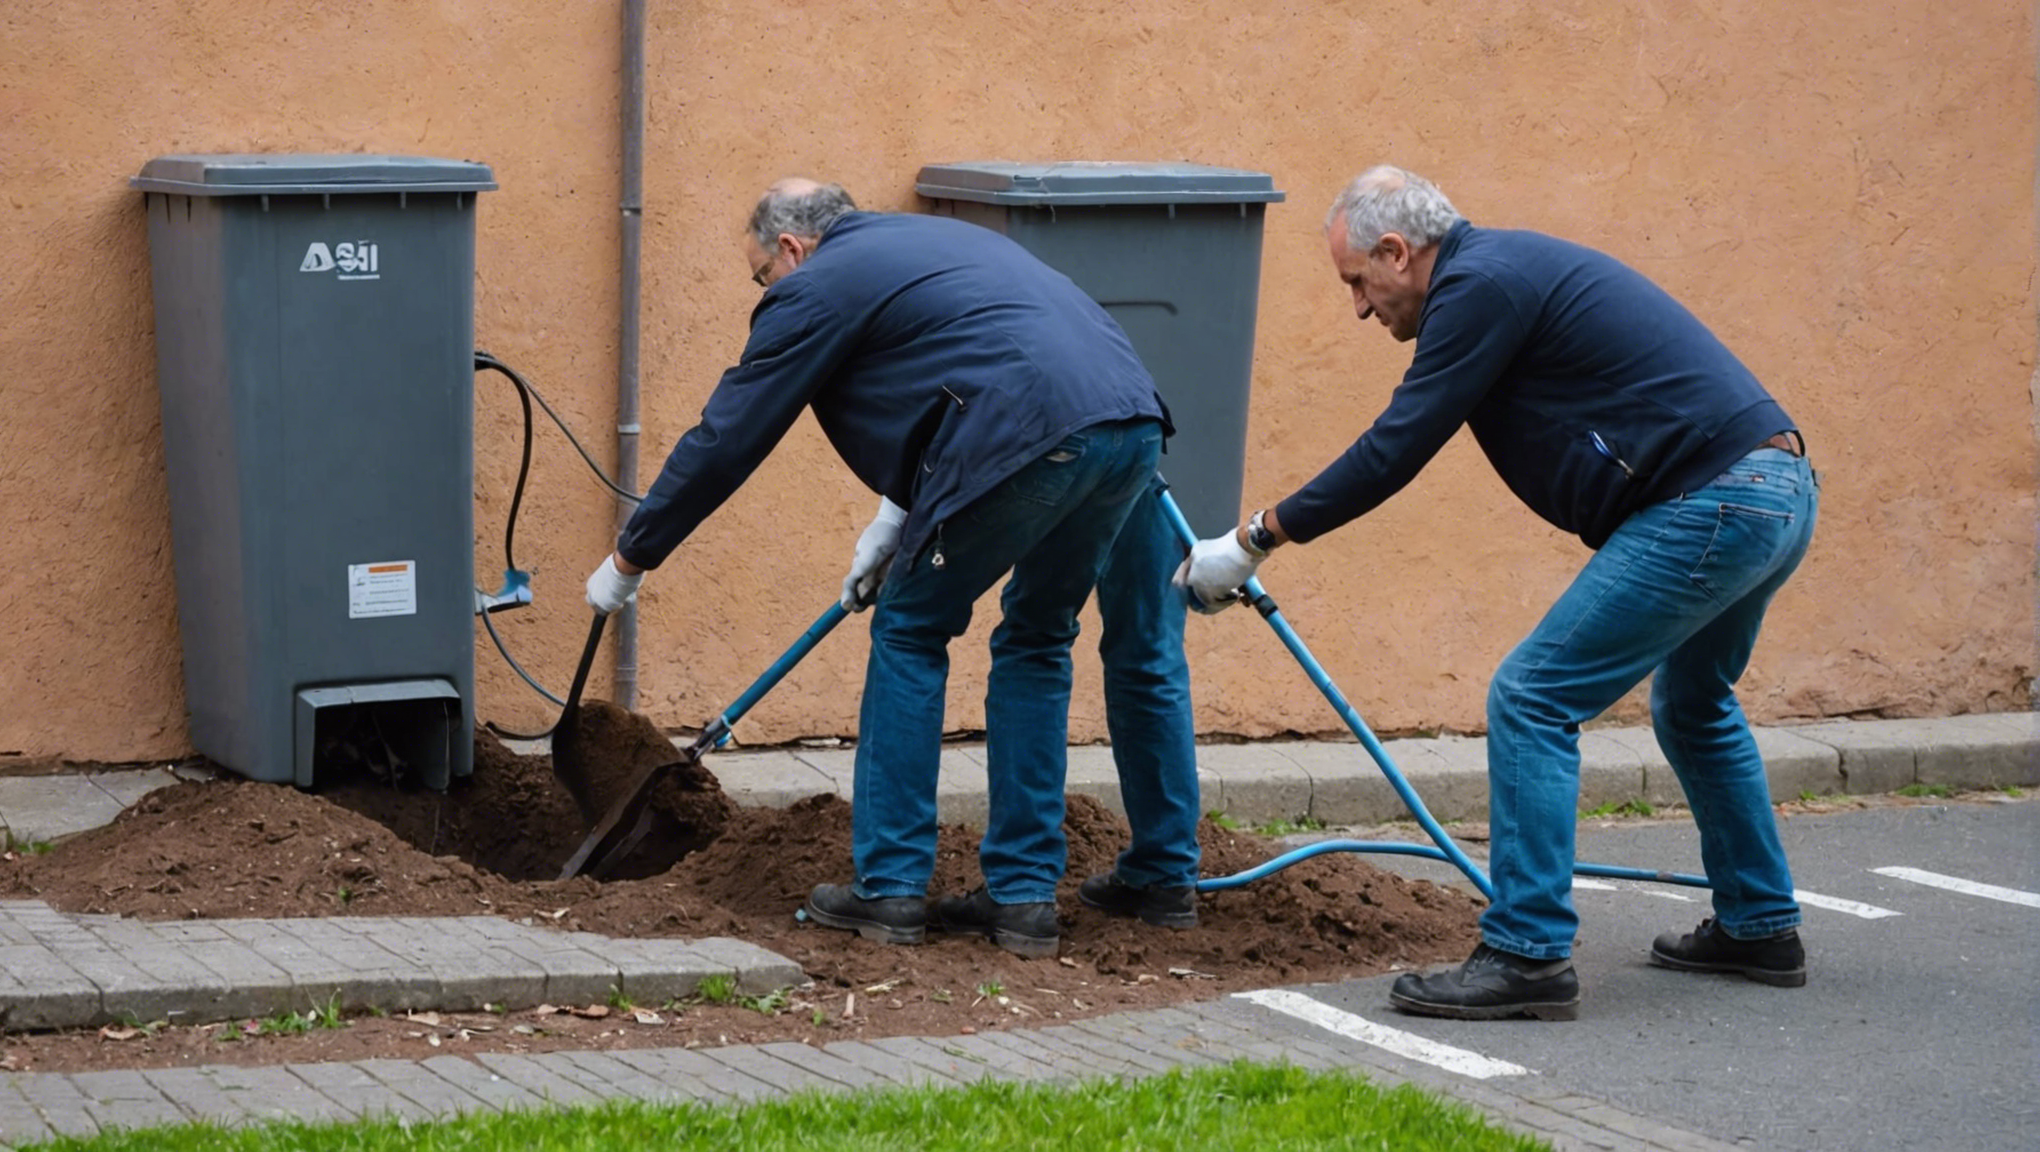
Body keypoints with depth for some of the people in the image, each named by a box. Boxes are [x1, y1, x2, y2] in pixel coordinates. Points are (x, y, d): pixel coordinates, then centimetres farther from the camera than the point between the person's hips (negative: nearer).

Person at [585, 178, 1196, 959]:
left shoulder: (816, 287, 10)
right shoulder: (933, 241, 33)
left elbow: (723, 441, 13)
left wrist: (628, 560, 23)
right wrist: (896, 519, 38)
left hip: (1035, 438, -7)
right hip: (1134, 426, 8)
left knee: (910, 632, 12)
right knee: (1036, 641, 22)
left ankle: (888, 887, 14)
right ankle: (1025, 895, 22)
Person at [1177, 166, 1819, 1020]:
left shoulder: (1480, 283, -10)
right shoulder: (1514, 270, 22)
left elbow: (1394, 451, -10)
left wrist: (1254, 540, -3)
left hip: (1712, 506, -11)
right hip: (1778, 492, 11)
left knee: (1532, 700, -7)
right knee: (1693, 703, 30)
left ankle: (1528, 952, -7)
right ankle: (1758, 926, 38)